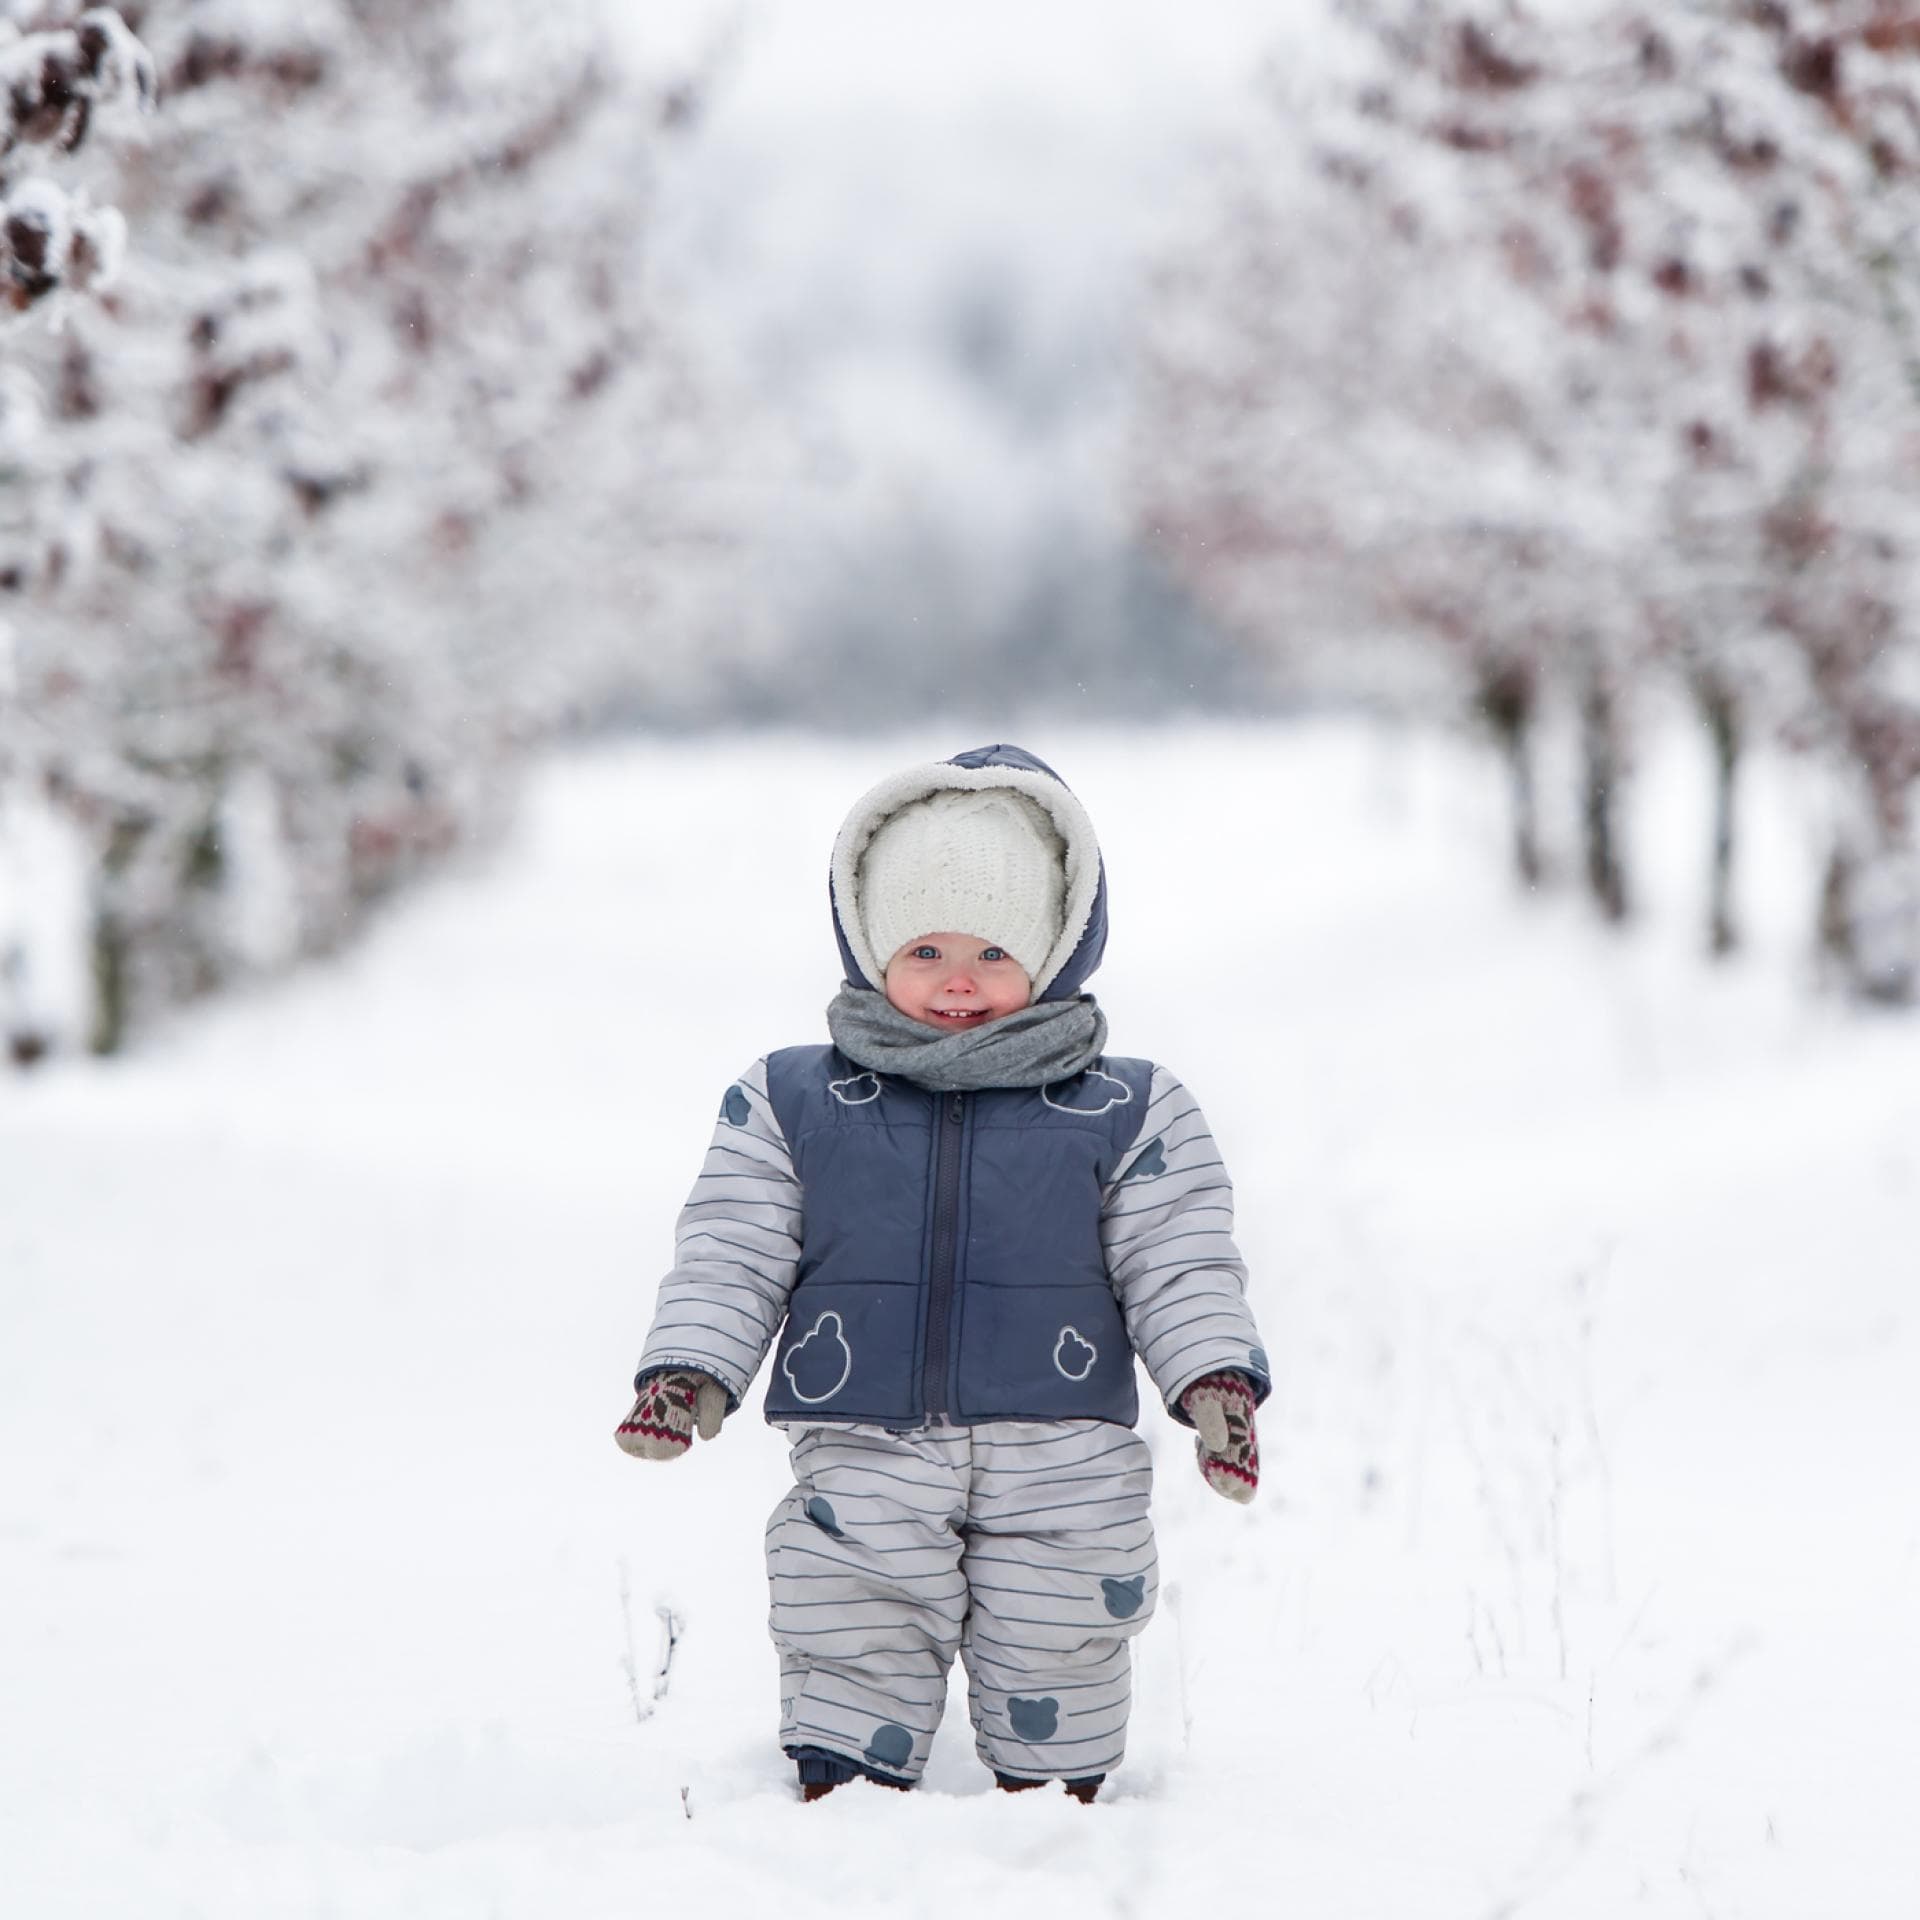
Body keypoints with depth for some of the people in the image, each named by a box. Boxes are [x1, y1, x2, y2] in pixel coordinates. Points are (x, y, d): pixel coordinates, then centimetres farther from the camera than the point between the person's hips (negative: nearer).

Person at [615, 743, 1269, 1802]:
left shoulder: (1124, 1112, 3)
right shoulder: (790, 1105, 4)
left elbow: (1180, 1267, 2)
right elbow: (731, 1258, 5)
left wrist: (1217, 1378, -13)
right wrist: (689, 1371, -10)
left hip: (1063, 1476, 0)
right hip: (865, 1466, 0)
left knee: (1054, 1687, 8)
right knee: (852, 1662, 2)